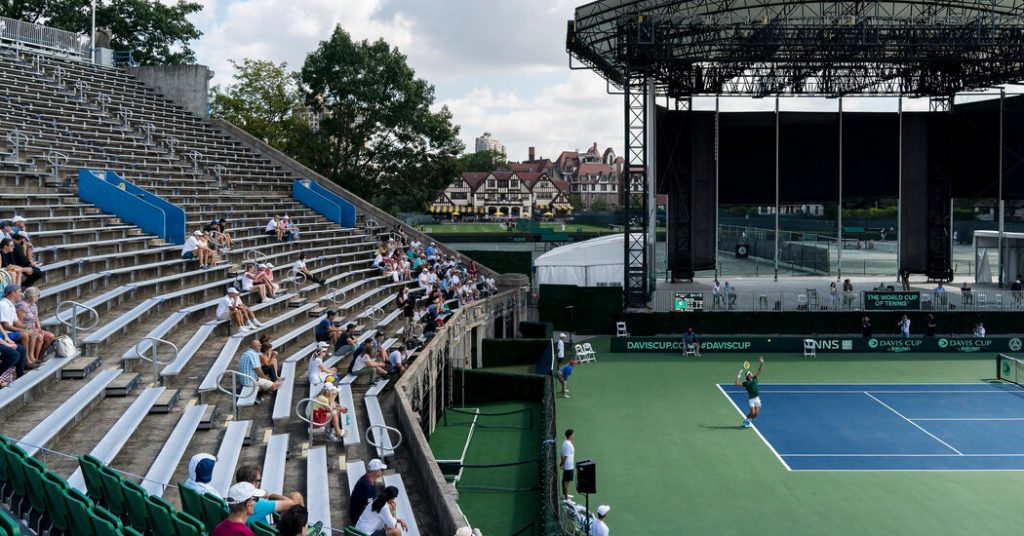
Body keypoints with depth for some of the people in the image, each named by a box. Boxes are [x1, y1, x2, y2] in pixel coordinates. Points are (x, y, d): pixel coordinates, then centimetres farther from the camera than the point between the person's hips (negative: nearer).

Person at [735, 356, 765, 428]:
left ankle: (749, 420, 24)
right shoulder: (745, 383, 2)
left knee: (756, 413, -2)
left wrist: (762, 363, -7)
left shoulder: (755, 379, 10)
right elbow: (737, 383, -6)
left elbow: (759, 370, 3)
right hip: (751, 399, -3)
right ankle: (746, 420, 16)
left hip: (757, 398, 3)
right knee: (752, 413, -12)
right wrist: (738, 376, -10)